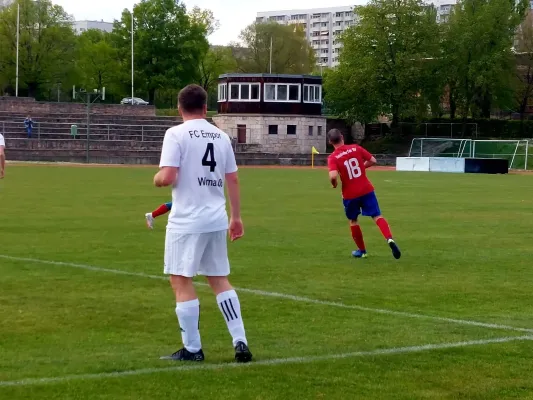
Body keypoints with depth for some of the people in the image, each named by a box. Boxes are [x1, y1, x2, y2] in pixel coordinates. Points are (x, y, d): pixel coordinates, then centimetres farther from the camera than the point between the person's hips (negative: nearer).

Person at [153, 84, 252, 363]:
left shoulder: (176, 134, -8)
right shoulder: (220, 136, 9)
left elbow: (167, 178, -17)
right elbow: (233, 179, 12)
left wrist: (157, 179, 6)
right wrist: (236, 217, 19)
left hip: (187, 220, -6)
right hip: (217, 220, 6)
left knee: (181, 281, 4)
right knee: (219, 279, 16)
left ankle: (192, 349, 5)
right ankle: (240, 342, 10)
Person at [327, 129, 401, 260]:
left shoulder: (332, 158, -10)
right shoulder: (356, 148, 0)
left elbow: (333, 176, -25)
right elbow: (373, 161, 4)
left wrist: (334, 184, -3)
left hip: (350, 194, -1)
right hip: (366, 190, 1)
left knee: (353, 221, 19)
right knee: (377, 216, 0)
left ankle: (361, 251, 26)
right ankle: (389, 239, -26)